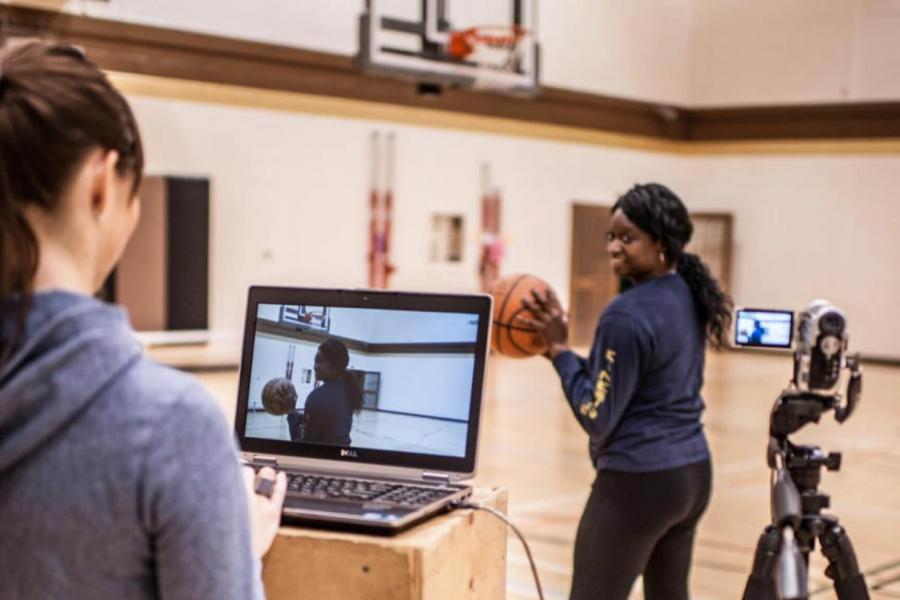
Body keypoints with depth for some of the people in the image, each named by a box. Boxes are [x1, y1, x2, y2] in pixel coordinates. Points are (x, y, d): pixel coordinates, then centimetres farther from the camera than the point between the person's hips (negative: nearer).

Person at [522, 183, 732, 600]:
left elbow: (597, 418, -18)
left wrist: (558, 348, -14)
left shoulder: (627, 316, -20)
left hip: (638, 481, -9)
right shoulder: (688, 295, 7)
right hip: (693, 472, 9)